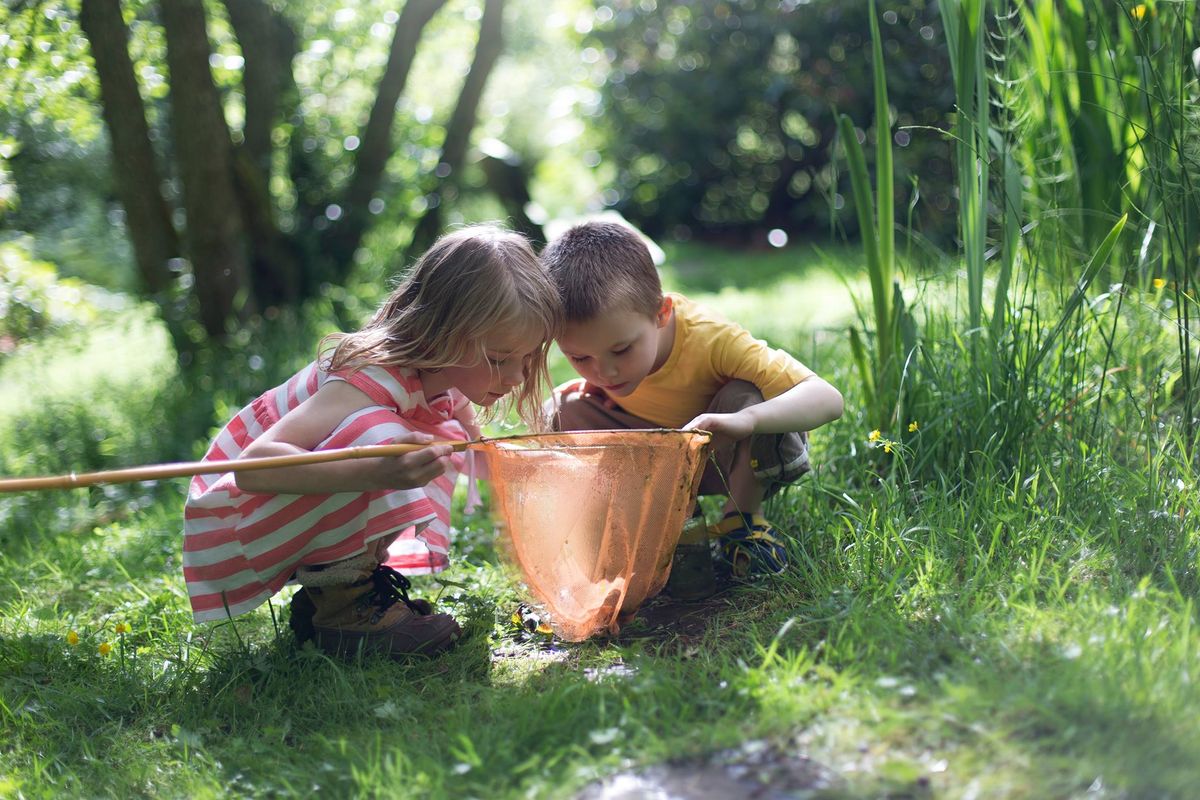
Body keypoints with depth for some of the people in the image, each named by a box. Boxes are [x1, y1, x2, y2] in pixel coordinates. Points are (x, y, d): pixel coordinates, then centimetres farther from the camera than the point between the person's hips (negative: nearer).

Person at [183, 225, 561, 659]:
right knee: (377, 435, -32)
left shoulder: (443, 381, -5)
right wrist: (378, 473, -55)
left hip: (308, 518, 9)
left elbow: (480, 457, 16)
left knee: (446, 438, 3)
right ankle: (335, 600, -15)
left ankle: (363, 581, 4)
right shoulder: (372, 379, -31)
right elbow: (253, 466, -43)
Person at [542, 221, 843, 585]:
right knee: (564, 411, -18)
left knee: (747, 394, -36)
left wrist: (744, 419, -62)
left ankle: (742, 518, -12)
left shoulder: (710, 338, -37)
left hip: (743, 458, -3)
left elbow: (827, 398, -44)